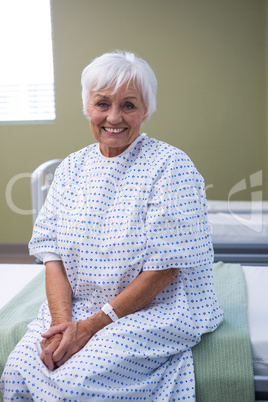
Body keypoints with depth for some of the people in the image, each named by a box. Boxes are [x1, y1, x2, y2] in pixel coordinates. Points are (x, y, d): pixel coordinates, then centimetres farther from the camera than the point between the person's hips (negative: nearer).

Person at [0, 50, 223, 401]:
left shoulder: (172, 167, -11)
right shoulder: (71, 168, 7)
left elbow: (164, 268, -15)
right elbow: (53, 252, 4)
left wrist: (92, 325, -15)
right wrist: (62, 320, -13)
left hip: (153, 310, -5)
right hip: (75, 307, 5)